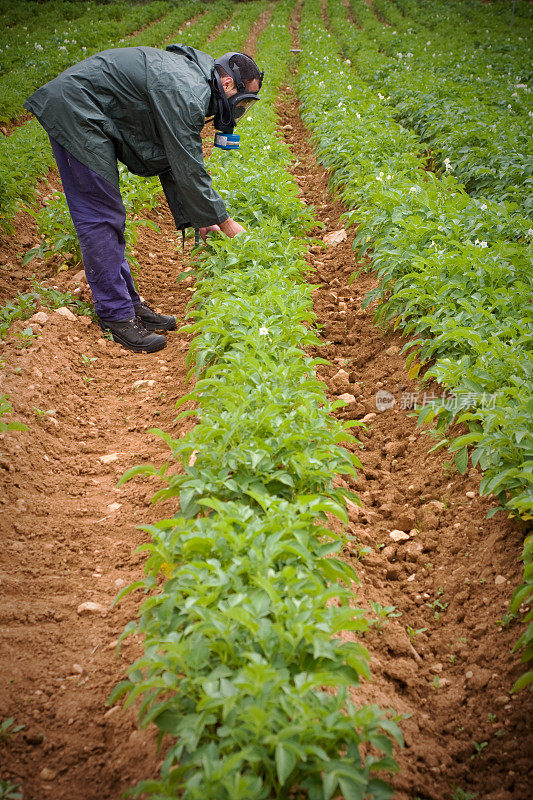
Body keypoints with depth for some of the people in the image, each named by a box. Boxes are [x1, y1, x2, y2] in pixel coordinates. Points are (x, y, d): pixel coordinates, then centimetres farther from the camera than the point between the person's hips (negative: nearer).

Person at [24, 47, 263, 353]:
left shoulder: (192, 85, 12)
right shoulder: (184, 92, -21)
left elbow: (173, 164, 16)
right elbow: (188, 170, -20)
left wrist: (197, 219, 13)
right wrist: (224, 221, -10)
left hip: (91, 120, 11)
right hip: (73, 112, -11)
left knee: (109, 215, 12)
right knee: (101, 217, -10)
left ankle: (129, 302, 19)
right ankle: (116, 316, -5)